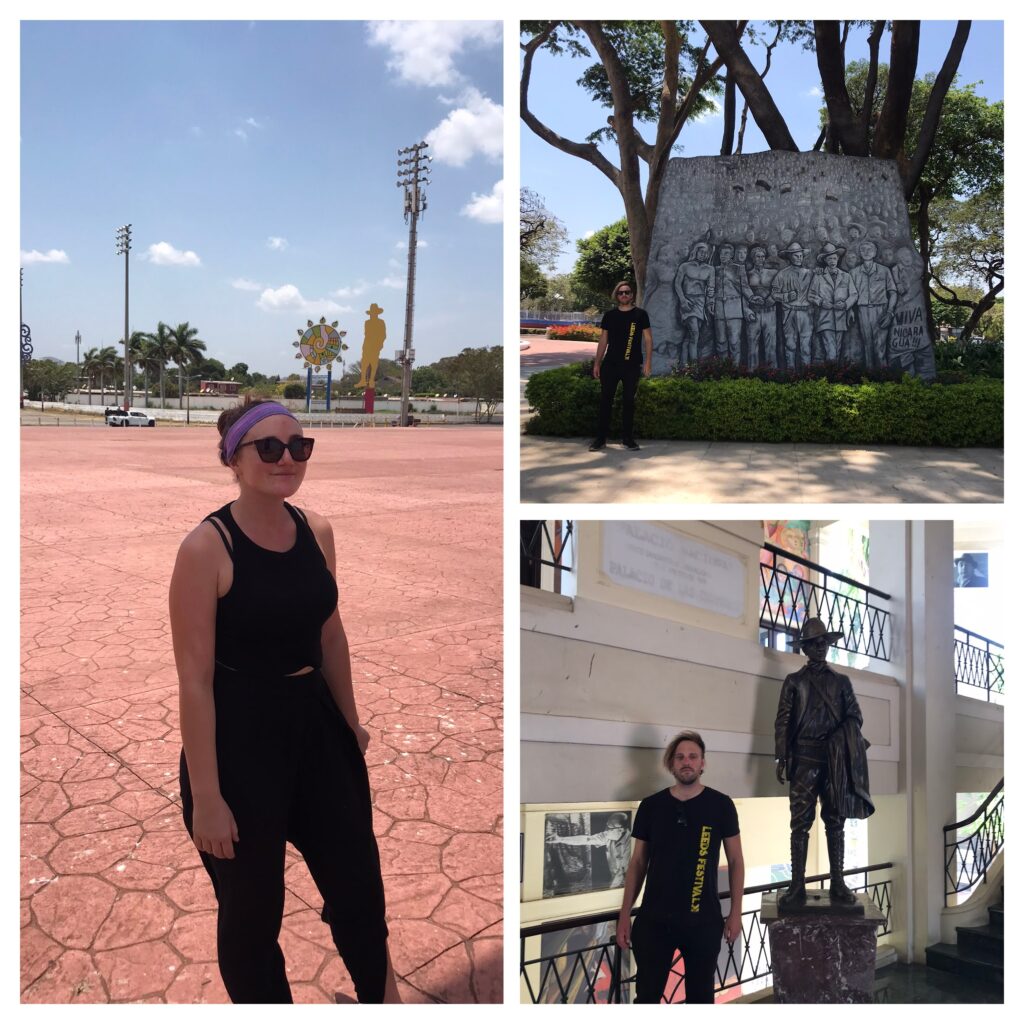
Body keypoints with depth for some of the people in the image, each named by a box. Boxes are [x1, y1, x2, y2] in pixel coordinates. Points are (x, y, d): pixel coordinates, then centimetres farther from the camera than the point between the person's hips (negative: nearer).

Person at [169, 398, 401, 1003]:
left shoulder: (316, 531, 0)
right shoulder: (207, 548, -18)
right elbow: (194, 679, -17)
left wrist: (351, 722, 18)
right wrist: (205, 795, -16)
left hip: (314, 723, 6)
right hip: (238, 737, -6)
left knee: (357, 877, 19)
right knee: (252, 903, 12)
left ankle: (381, 993, 47)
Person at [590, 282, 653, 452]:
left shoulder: (640, 314, 2)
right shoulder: (609, 315, 8)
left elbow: (648, 339, 1)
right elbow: (603, 341, 12)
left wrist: (647, 362, -7)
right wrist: (597, 363, 8)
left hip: (632, 366, -2)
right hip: (610, 364, 2)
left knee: (628, 401, 4)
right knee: (606, 401, 1)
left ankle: (628, 438, 13)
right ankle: (601, 438, 7)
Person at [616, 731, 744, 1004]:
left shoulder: (721, 805, -3)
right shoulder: (650, 806, 0)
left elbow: (735, 860, 4)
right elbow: (638, 863, 6)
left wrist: (735, 912, 0)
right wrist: (624, 916, 3)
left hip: (703, 920, -1)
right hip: (654, 919, 1)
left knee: (701, 994, 12)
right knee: (647, 994, 5)